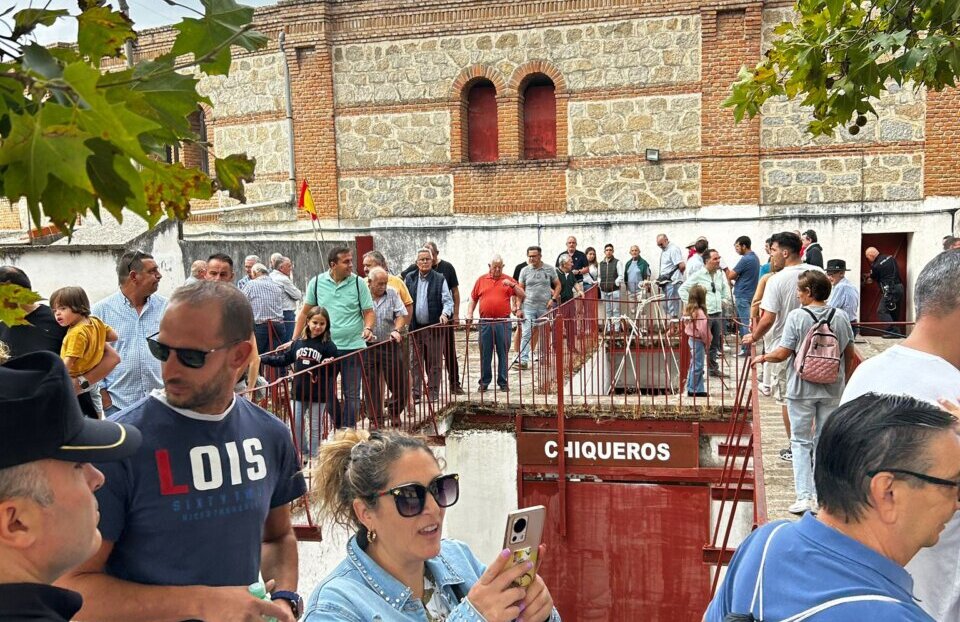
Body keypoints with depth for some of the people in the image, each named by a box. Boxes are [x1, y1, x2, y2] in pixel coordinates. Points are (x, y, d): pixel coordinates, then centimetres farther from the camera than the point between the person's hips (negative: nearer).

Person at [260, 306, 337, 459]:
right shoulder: (298, 342, 2)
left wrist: (329, 365, -31)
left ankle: (314, 456, 21)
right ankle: (302, 453, 30)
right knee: (296, 425, 12)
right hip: (299, 391, 4)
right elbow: (284, 360, 11)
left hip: (319, 394, -4)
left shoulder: (328, 346, -10)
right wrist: (262, 358, 10)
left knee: (315, 427, 7)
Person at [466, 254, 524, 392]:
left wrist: (512, 285, -14)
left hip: (503, 322, -1)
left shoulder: (507, 280, 7)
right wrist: (469, 314, 5)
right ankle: (484, 381, 14)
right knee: (485, 353, 5)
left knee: (503, 353, 2)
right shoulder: (481, 280, 11)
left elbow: (522, 295, 0)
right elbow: (473, 299, 16)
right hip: (485, 322, 1)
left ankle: (503, 382, 10)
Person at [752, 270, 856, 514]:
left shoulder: (796, 316, -13)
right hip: (832, 390, 4)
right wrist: (843, 380, 20)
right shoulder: (841, 317, 0)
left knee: (801, 441, 6)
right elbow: (849, 354, 7)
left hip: (801, 389, -4)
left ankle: (804, 496, 0)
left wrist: (763, 358, 4)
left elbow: (782, 353, -14)